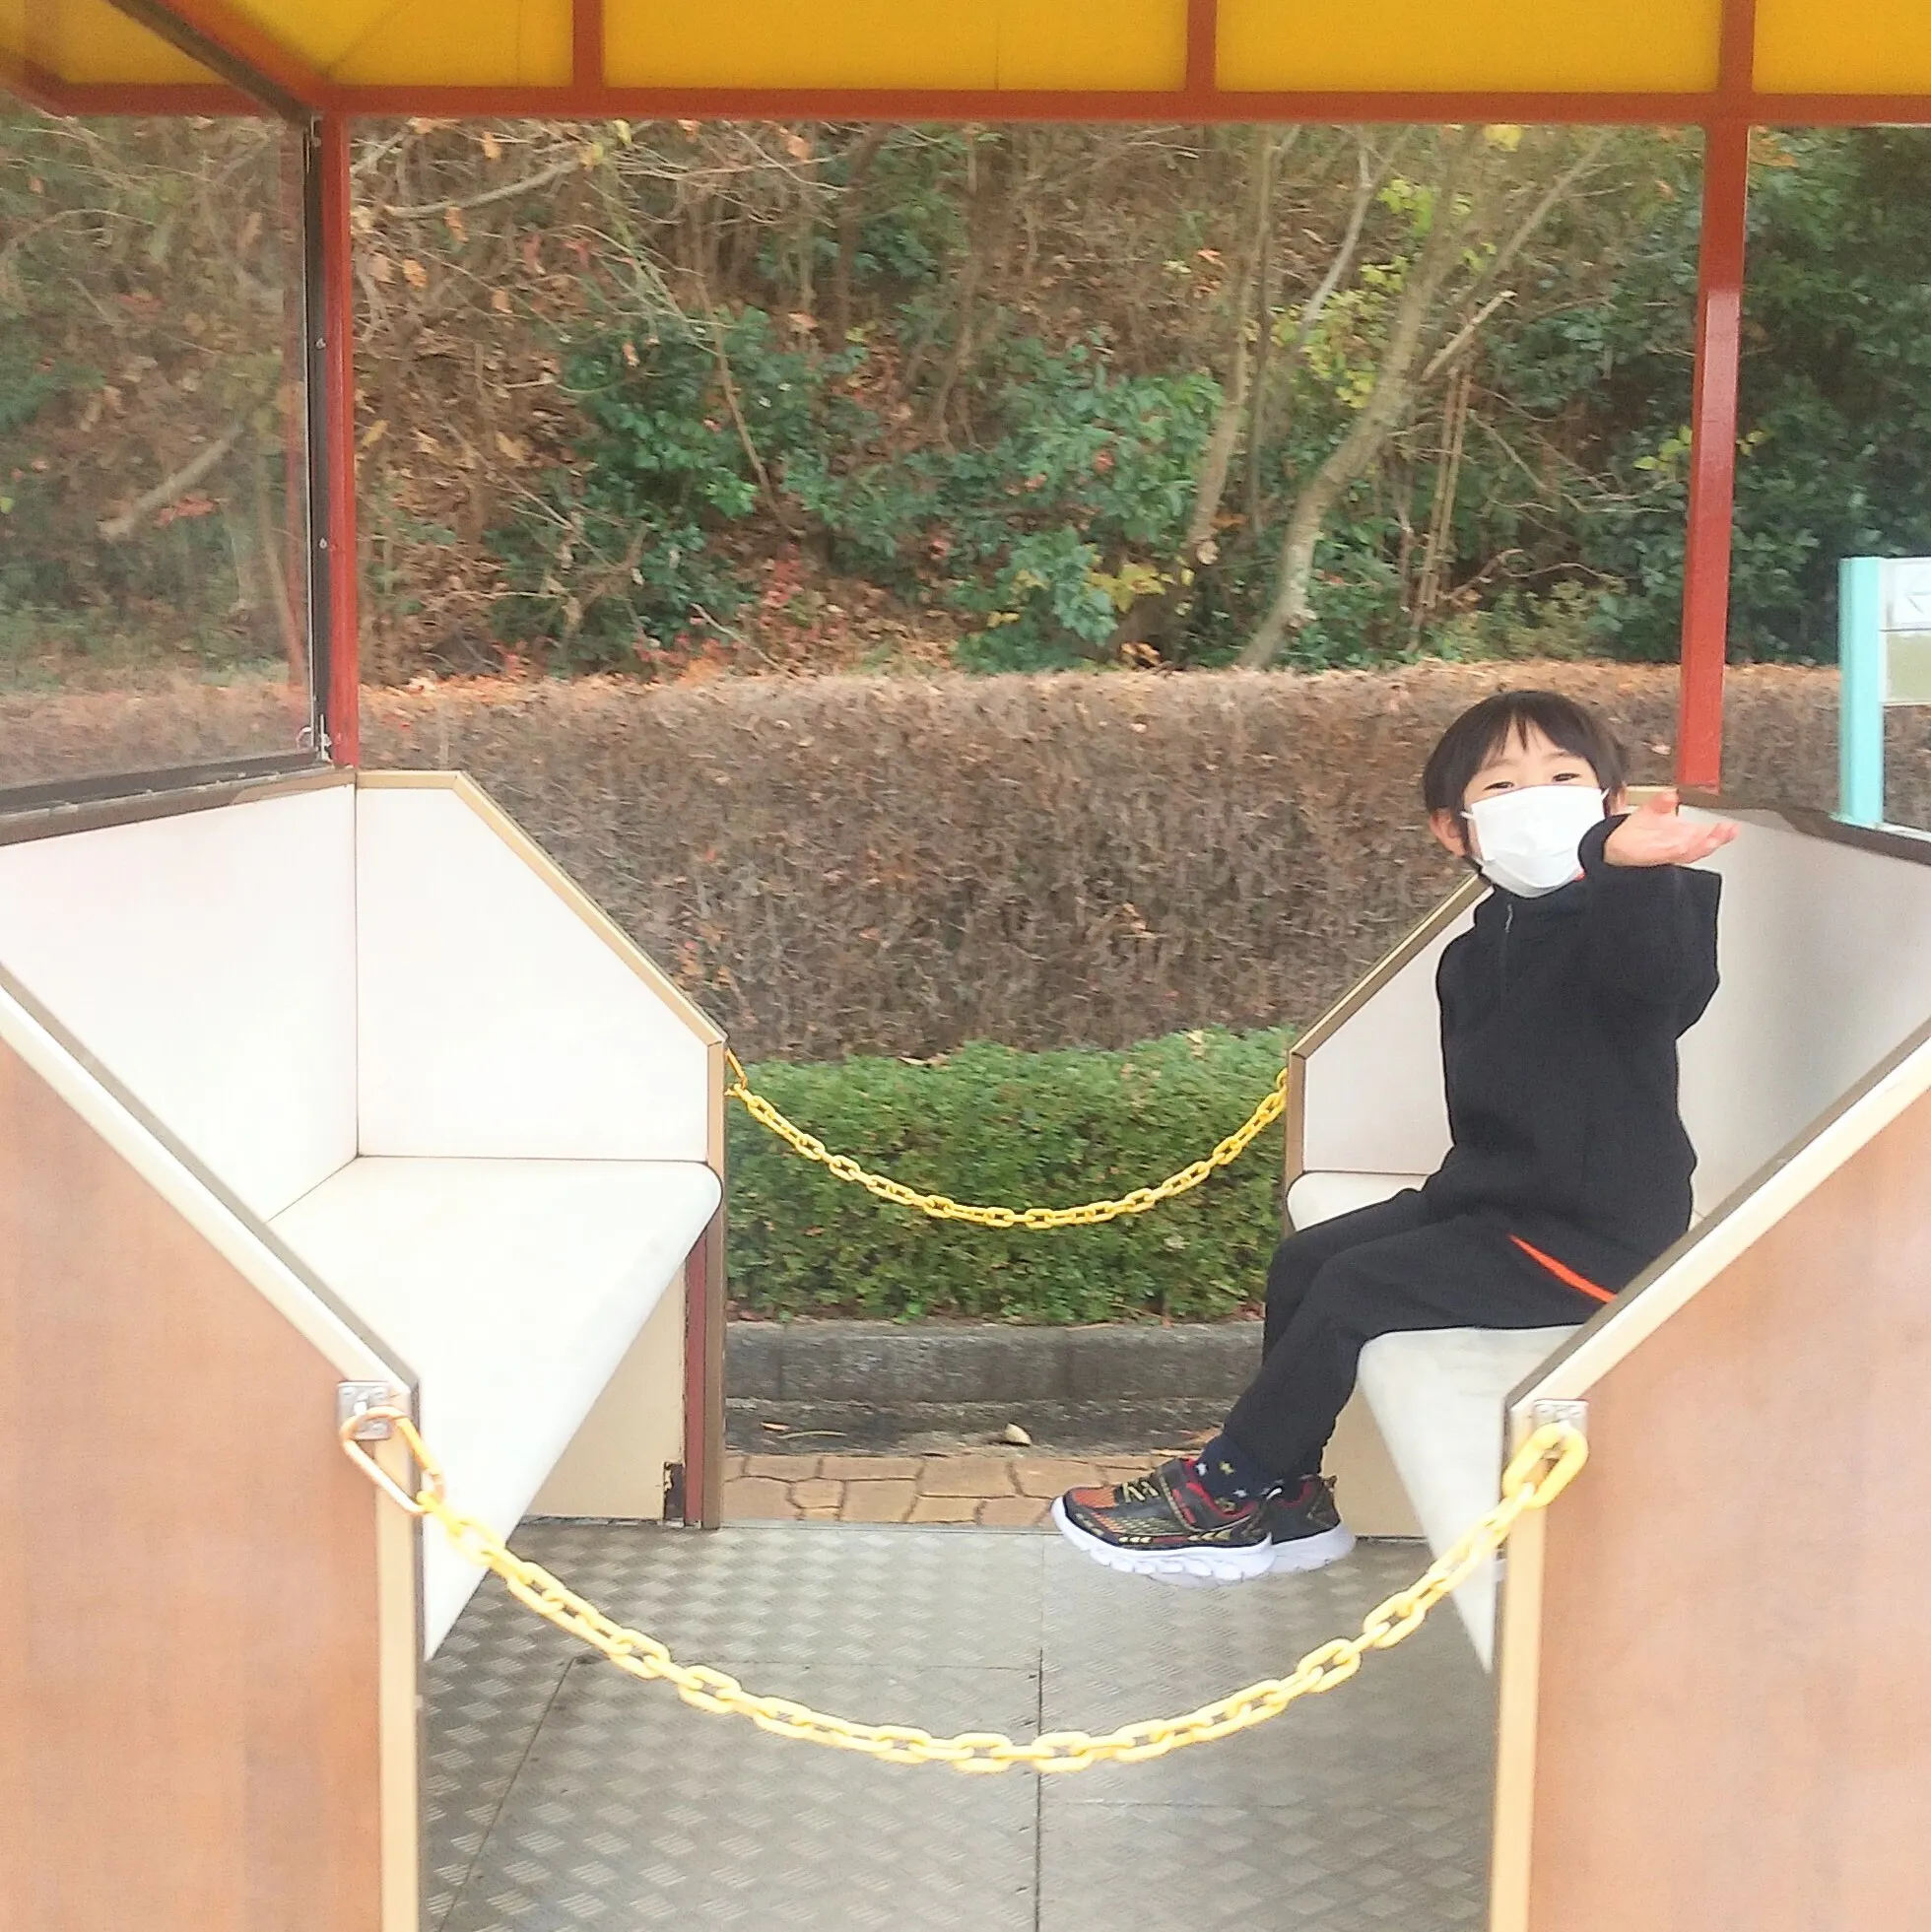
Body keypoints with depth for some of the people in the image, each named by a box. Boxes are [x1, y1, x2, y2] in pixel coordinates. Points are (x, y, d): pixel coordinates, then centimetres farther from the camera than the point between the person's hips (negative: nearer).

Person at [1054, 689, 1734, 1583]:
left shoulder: (1623, 923, -17)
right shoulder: (1476, 956, 8)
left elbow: (1663, 974, -43)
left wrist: (1626, 862, -62)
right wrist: (1457, 1193, 0)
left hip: (1594, 1239, -9)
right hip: (1497, 1199, 9)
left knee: (1354, 1289, -14)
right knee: (1305, 1260, 6)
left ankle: (1226, 1490, 3)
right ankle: (1287, 1499, 16)